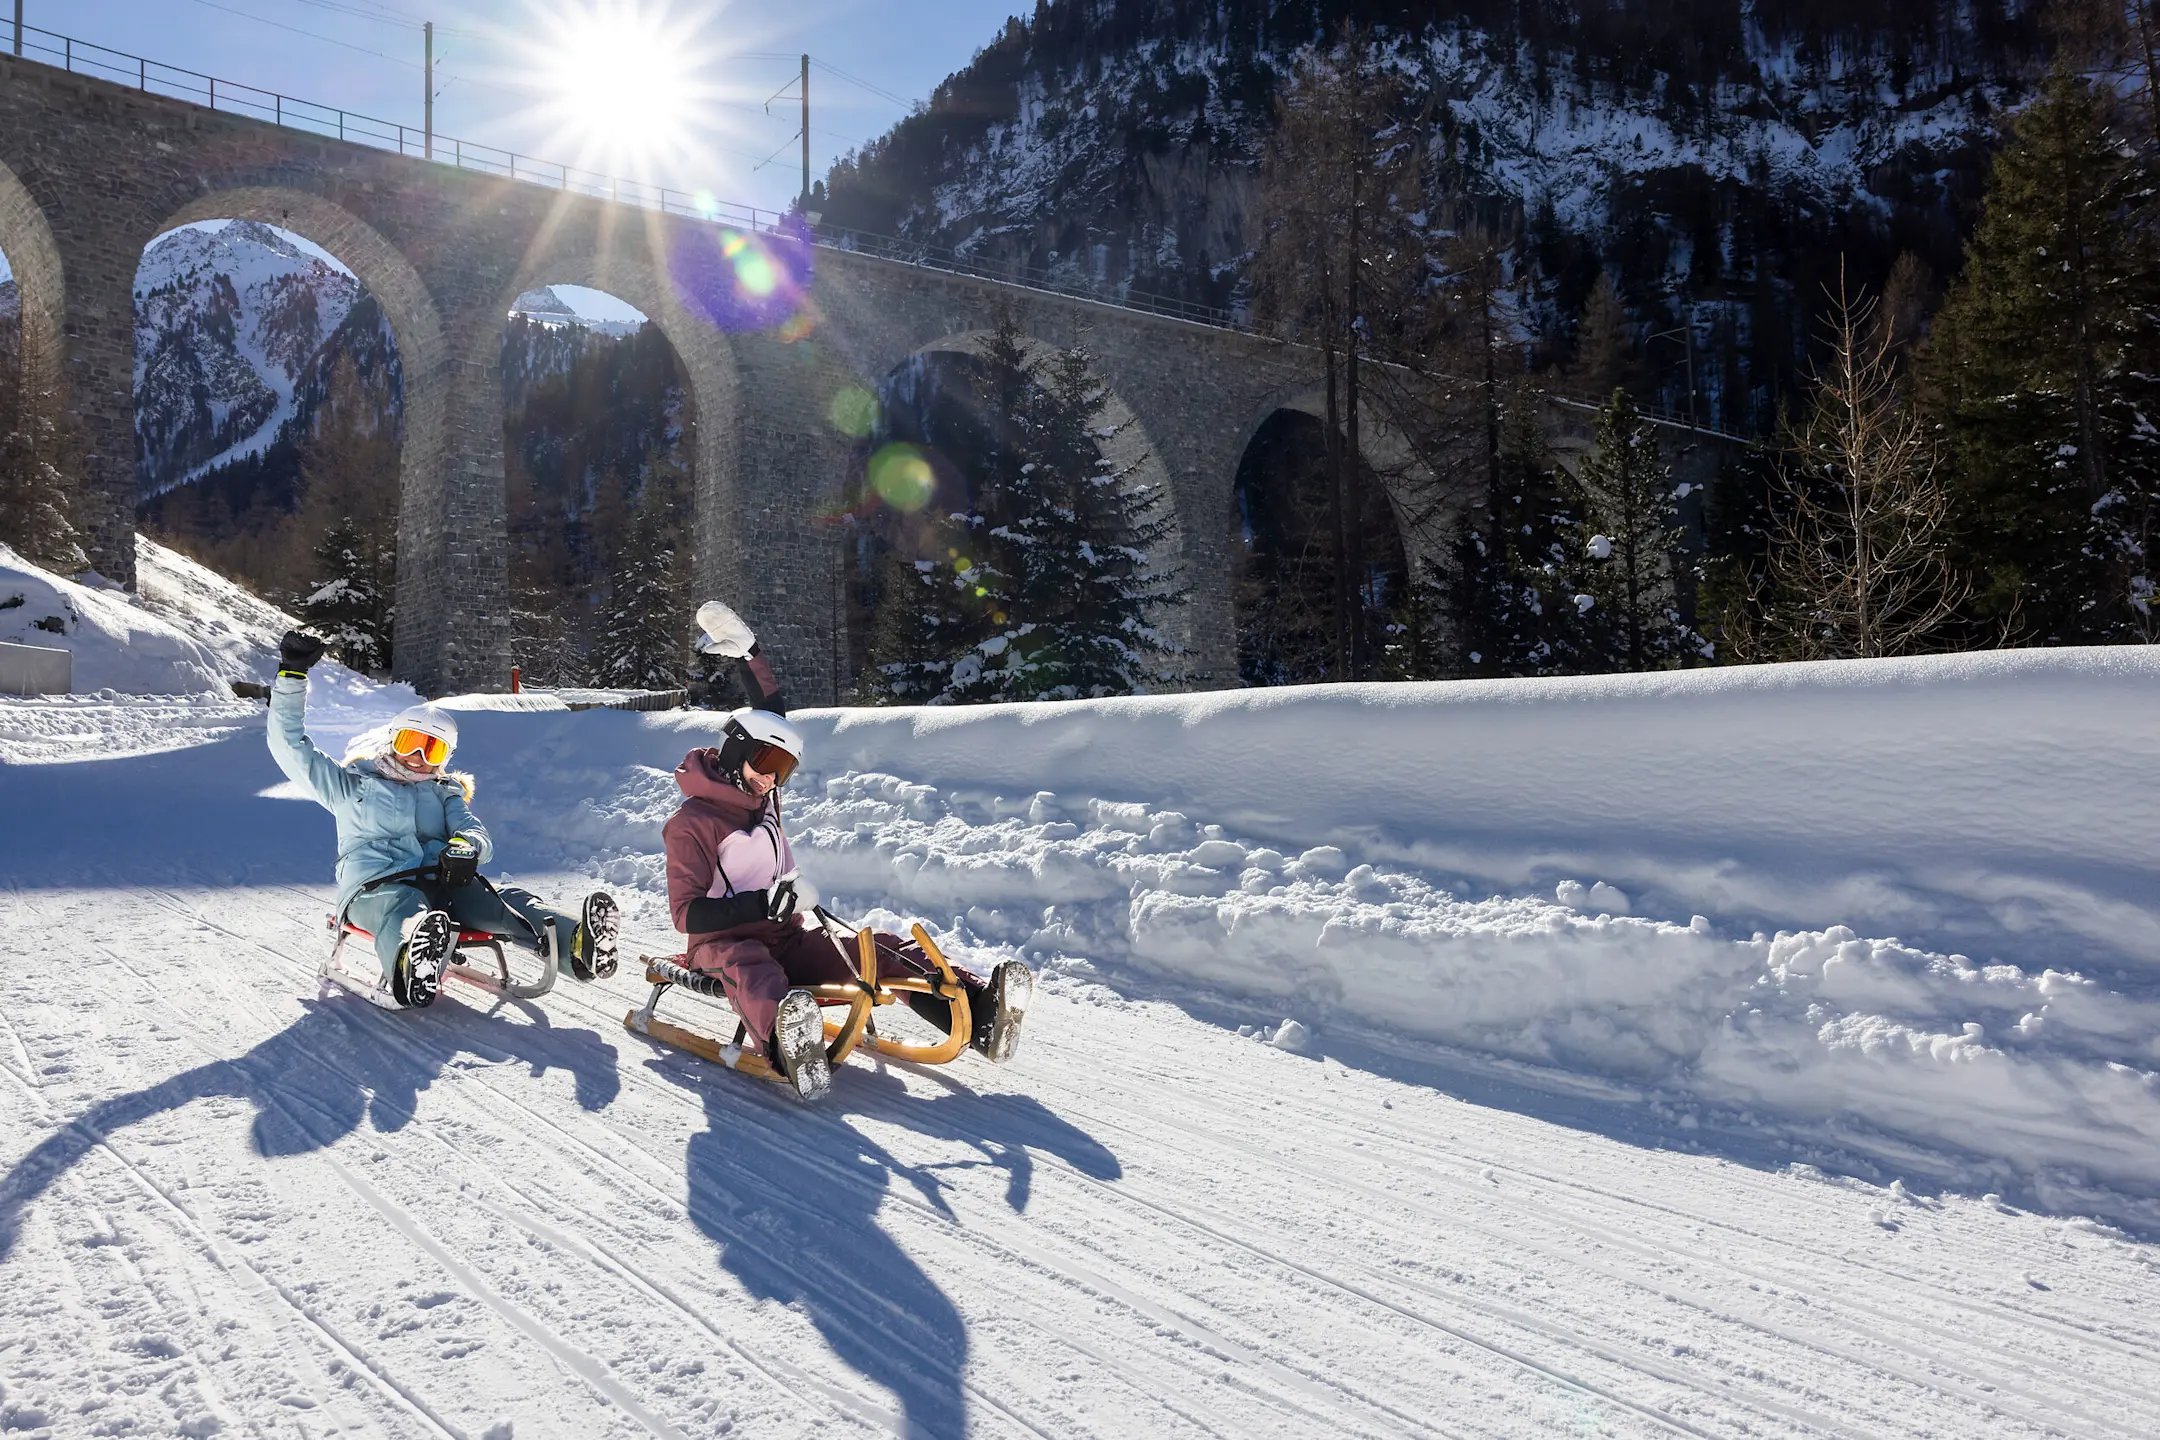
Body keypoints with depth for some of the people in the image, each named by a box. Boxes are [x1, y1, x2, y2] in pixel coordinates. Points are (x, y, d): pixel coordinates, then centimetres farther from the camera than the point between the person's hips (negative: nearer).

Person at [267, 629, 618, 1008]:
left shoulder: (444, 793, 28)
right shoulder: (352, 784, 24)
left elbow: (476, 833, 10)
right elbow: (290, 746, 18)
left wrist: (466, 846, -18)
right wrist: (292, 676, 10)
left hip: (437, 882, 3)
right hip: (374, 885, -3)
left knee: (504, 902, -28)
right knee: (405, 910, -41)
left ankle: (578, 948, -57)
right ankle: (413, 975, -78)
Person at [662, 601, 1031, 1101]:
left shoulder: (762, 798, 14)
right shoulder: (691, 824, -6)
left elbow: (771, 712, 24)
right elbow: (686, 913, -13)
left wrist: (746, 651, 18)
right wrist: (766, 904, -22)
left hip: (791, 939, 8)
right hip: (726, 942, -7)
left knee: (883, 950, -16)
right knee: (747, 965, -43)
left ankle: (980, 1014, -36)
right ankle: (789, 1047, -78)